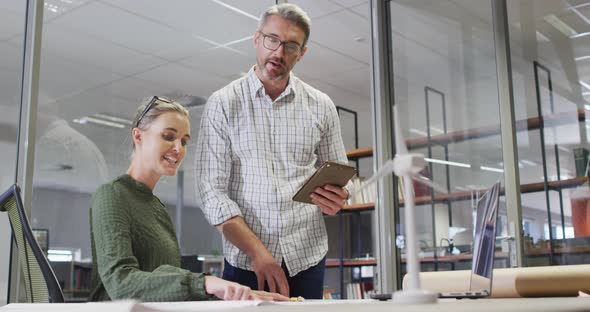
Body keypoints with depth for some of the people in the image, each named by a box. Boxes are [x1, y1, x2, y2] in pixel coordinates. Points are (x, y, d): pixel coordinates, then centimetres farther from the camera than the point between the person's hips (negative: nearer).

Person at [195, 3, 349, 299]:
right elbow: (212, 190, -8)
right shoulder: (223, 104, -2)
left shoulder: (321, 106, 4)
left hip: (307, 258, 2)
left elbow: (339, 180, 11)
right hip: (244, 261, -2)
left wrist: (337, 200, -13)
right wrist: (258, 252, -18)